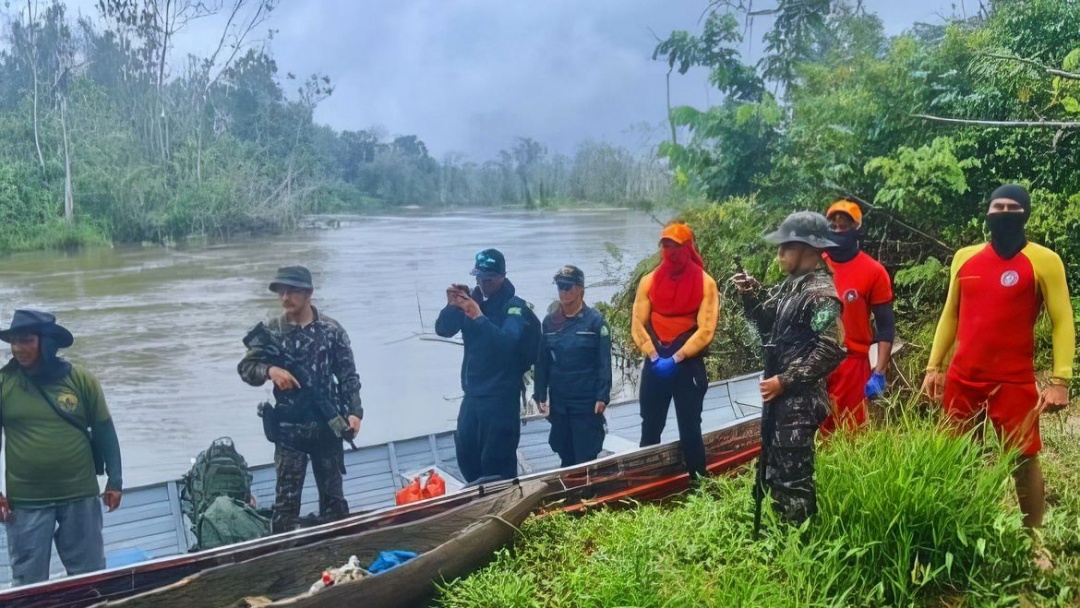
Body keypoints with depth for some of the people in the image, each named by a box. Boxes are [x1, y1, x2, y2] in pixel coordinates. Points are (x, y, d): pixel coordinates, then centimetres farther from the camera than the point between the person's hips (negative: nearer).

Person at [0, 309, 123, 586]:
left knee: (90, 577, 12)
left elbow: (104, 431, 3)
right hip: (25, 502, 0)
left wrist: (114, 480, 3)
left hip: (80, 496, 0)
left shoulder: (80, 379, -4)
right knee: (29, 582, 8)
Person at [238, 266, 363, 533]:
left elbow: (348, 376, 0)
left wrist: (354, 411, -10)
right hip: (289, 428, -1)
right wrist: (269, 370, -21)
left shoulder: (331, 330, -1)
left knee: (333, 494, 12)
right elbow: (246, 368, -1)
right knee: (286, 497, 0)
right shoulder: (270, 331, -1)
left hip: (328, 425, 1)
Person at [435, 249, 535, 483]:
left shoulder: (514, 306, -11)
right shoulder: (471, 299, 5)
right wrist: (452, 306, -22)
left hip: (502, 394, -6)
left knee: (496, 458, -4)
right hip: (472, 392, 6)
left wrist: (479, 316, -39)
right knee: (466, 451, 13)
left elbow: (507, 341, -27)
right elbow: (443, 330, -3)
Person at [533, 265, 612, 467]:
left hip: (587, 402, -4)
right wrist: (540, 394, 4)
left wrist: (602, 396, -13)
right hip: (559, 403, 4)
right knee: (565, 456, 12)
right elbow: (542, 362, 8)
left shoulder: (595, 320, -6)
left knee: (586, 459, 0)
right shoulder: (549, 322, 5)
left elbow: (604, 362, -8)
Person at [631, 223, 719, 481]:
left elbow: (706, 330, -11)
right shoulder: (649, 281, 4)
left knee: (690, 431, 2)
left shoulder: (705, 283, -5)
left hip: (688, 365, -3)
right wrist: (654, 357, -11)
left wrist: (676, 358, -15)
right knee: (650, 429, 10)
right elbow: (638, 324, 1)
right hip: (655, 365, 3)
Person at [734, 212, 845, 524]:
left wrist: (785, 381, -19)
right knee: (773, 470, 19)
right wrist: (750, 295, 3)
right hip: (779, 395, 10)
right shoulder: (791, 285, 12)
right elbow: (769, 325, 19)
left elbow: (830, 351, -23)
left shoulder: (821, 293, -17)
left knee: (793, 475, -1)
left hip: (800, 400, -10)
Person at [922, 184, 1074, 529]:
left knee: (1023, 460, -1)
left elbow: (1063, 323, -6)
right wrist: (934, 366, 9)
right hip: (961, 379, 4)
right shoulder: (964, 257, 9)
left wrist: (1060, 380, -15)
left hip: (1014, 382, -4)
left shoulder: (1044, 261, -4)